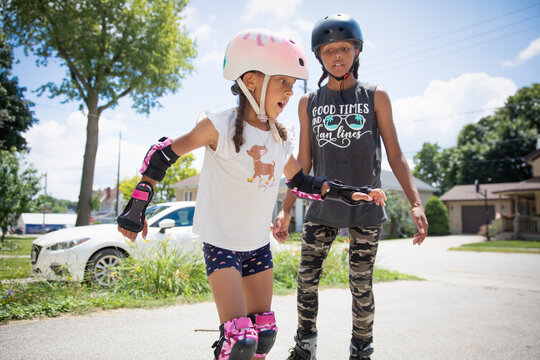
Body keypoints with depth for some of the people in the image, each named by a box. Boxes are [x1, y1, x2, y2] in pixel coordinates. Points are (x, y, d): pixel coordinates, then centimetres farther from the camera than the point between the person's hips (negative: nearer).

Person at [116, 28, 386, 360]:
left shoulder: (281, 140, 0)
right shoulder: (219, 127, -17)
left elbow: (300, 181, 13)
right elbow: (163, 155, -10)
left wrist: (345, 193, 2)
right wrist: (137, 207, -11)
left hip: (258, 244, 6)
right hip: (220, 242, -6)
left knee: (264, 331, 13)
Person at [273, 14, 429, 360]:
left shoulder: (375, 97, 4)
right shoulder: (309, 103, 8)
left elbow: (395, 154, 2)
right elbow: (303, 164, 9)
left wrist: (416, 203, -10)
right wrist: (286, 210, 4)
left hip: (366, 208, -1)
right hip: (322, 207, 2)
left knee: (362, 285, 4)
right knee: (307, 279, 3)